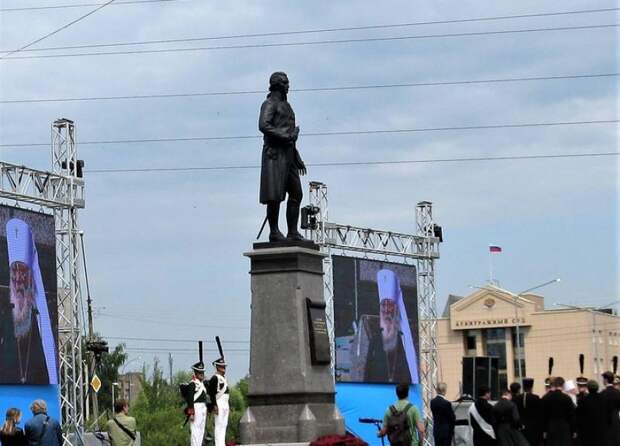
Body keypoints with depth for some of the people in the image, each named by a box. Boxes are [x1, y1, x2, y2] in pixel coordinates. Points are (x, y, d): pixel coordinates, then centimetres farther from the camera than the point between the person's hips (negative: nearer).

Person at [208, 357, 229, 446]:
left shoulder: (224, 378, 18)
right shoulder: (215, 378, -11)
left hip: (225, 404, 9)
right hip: (219, 404, -9)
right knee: (219, 425, -8)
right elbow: (212, 393, -17)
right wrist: (215, 406, -22)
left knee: (224, 425, 9)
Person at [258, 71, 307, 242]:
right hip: (274, 153, -9)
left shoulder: (285, 106, 24)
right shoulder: (269, 104, -5)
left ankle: (292, 232, 4)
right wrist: (286, 136, -21)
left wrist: (298, 159, 21)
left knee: (296, 194, 4)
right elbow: (263, 126, -22)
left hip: (288, 155, 9)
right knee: (275, 195, -10)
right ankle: (274, 232, -6)